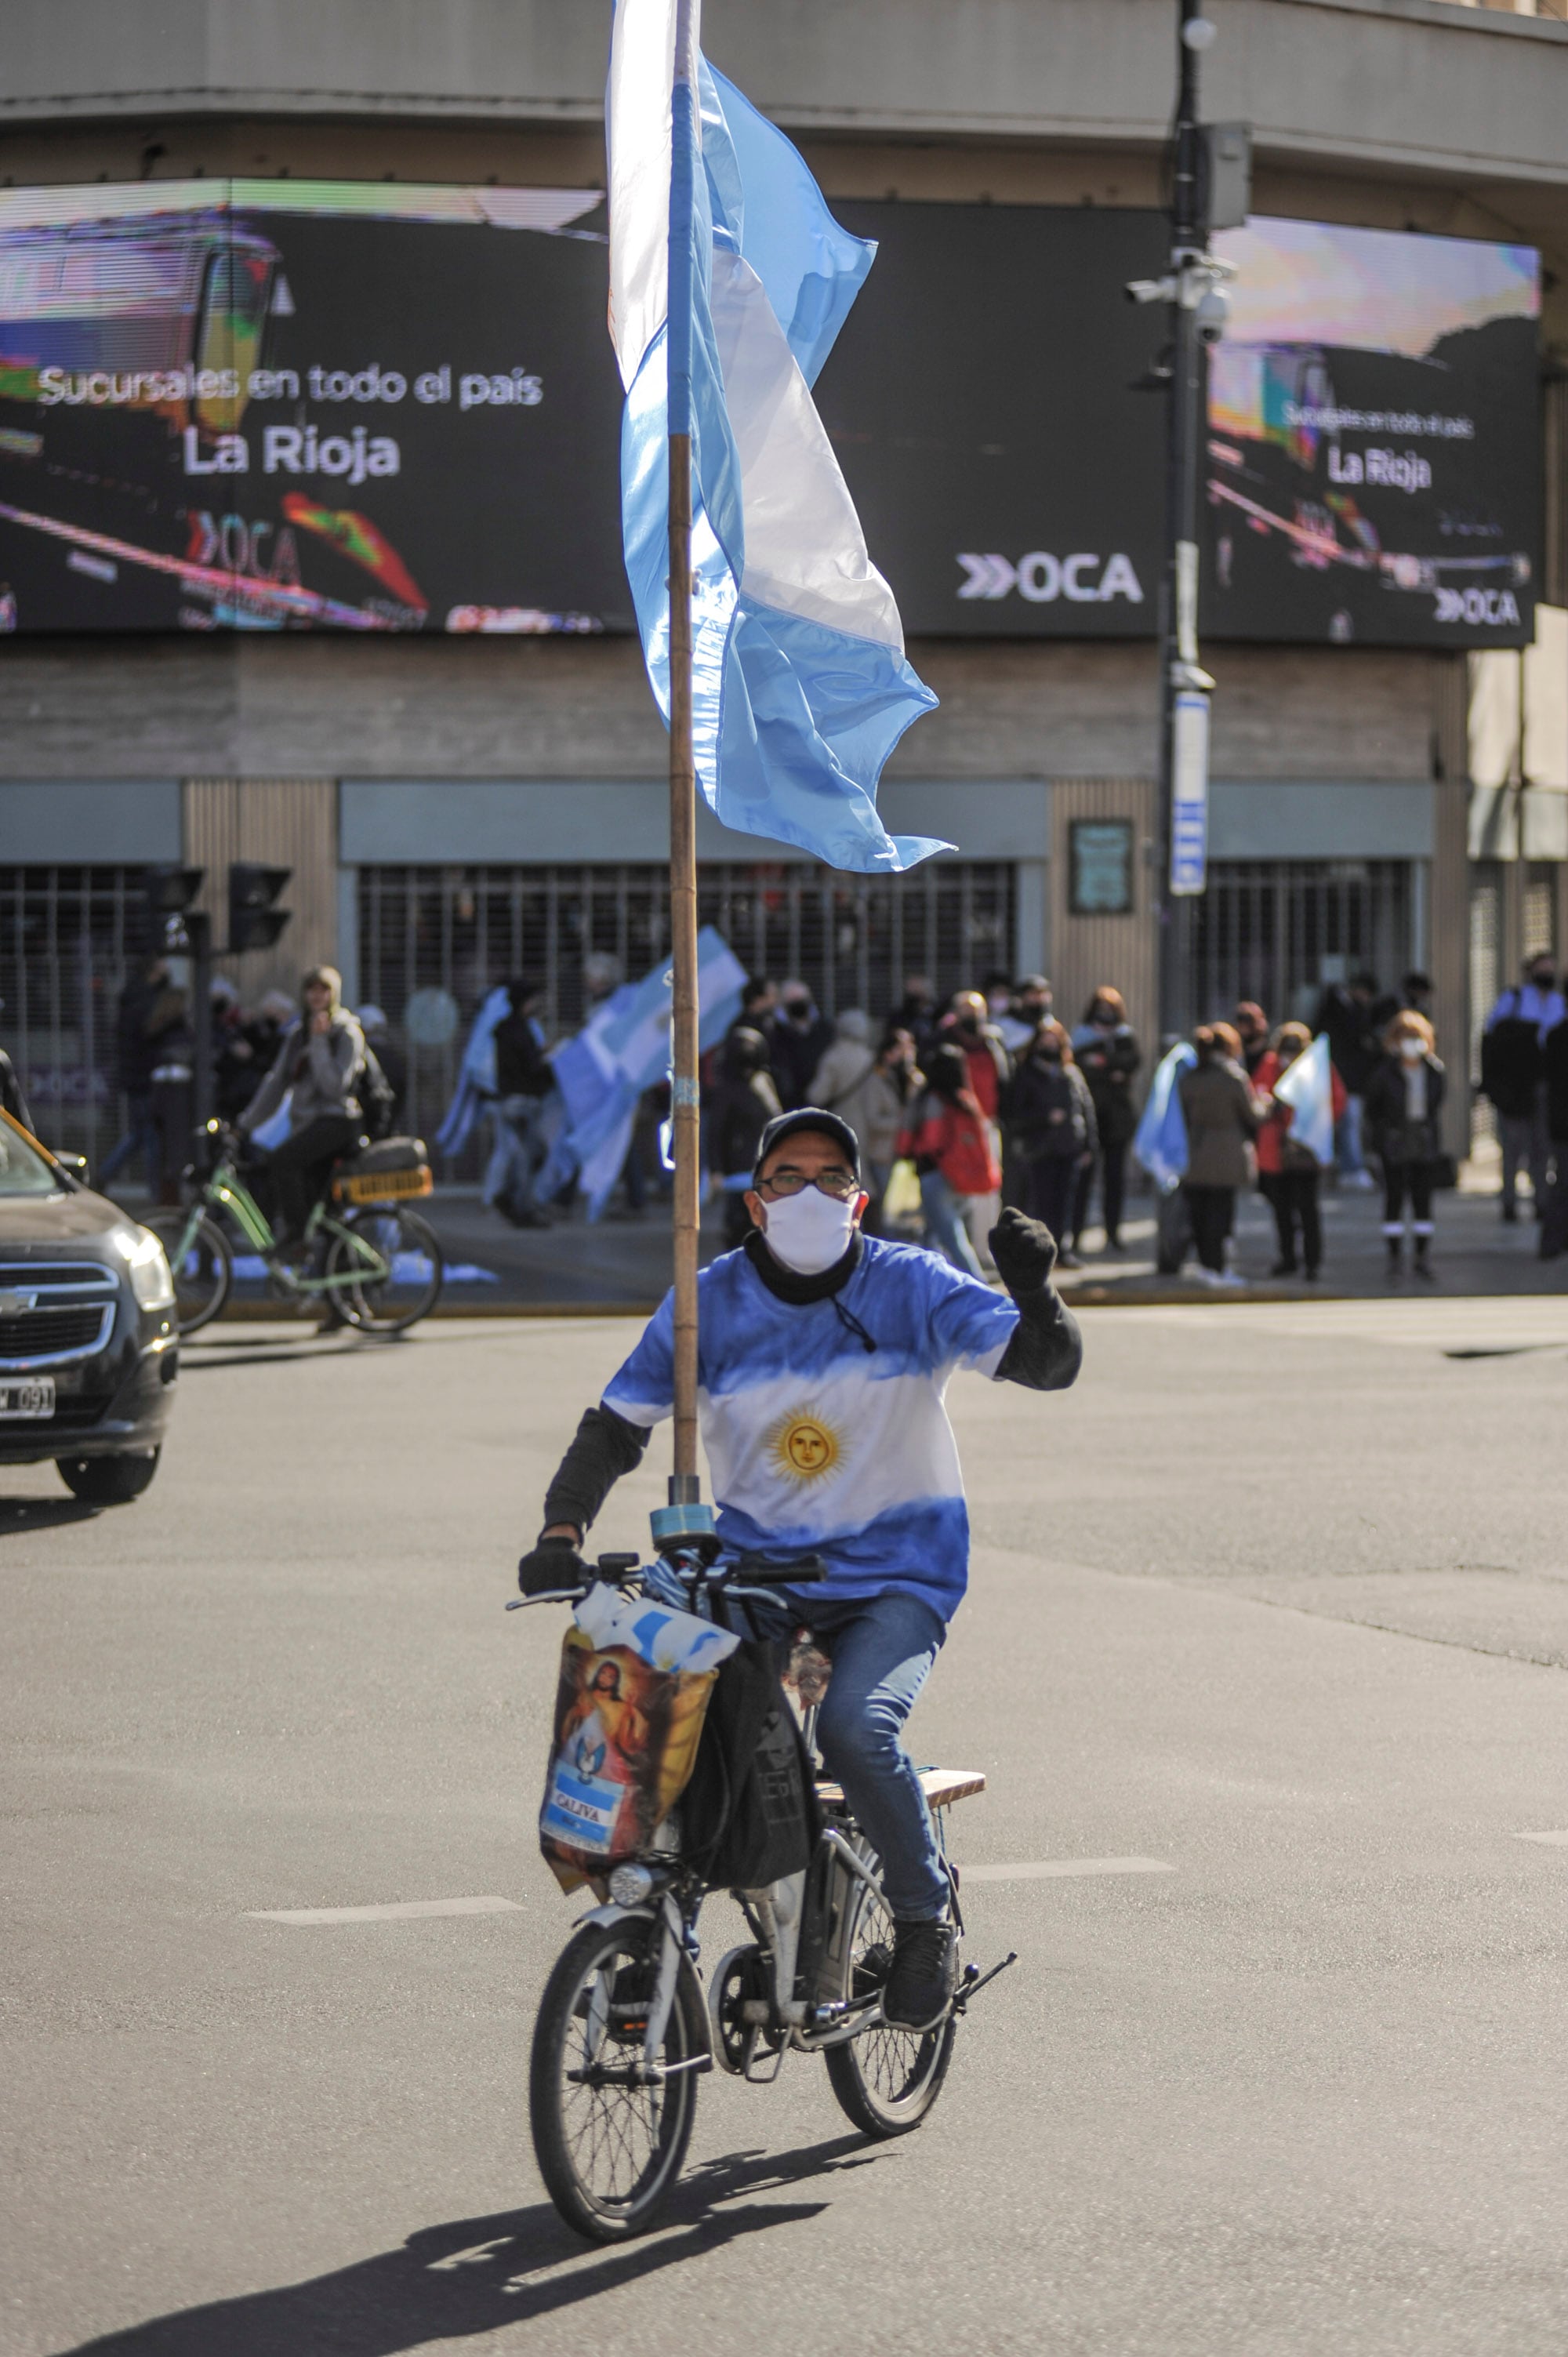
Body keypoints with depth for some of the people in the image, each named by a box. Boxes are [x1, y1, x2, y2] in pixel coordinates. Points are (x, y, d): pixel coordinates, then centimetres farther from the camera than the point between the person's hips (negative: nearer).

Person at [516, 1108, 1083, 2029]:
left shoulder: (910, 1288, -6)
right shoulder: (708, 1303, 0)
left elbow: (1050, 1364, -13)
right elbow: (618, 1423, 2)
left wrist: (1034, 1290, -35)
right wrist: (562, 1532, -14)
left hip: (897, 1575, -3)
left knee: (856, 1727, -29)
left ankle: (928, 1916, -3)